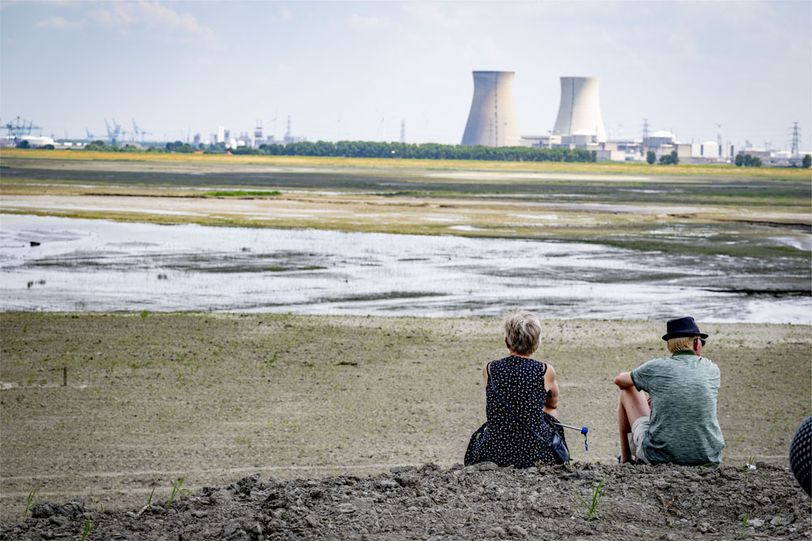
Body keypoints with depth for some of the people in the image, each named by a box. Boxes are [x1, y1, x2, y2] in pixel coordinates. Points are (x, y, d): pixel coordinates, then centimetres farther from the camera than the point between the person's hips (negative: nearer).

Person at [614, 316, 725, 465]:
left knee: (627, 391, 17)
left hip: (660, 456, -2)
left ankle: (625, 459, 31)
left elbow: (620, 380, 17)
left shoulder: (656, 368, -4)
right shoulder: (712, 370, 2)